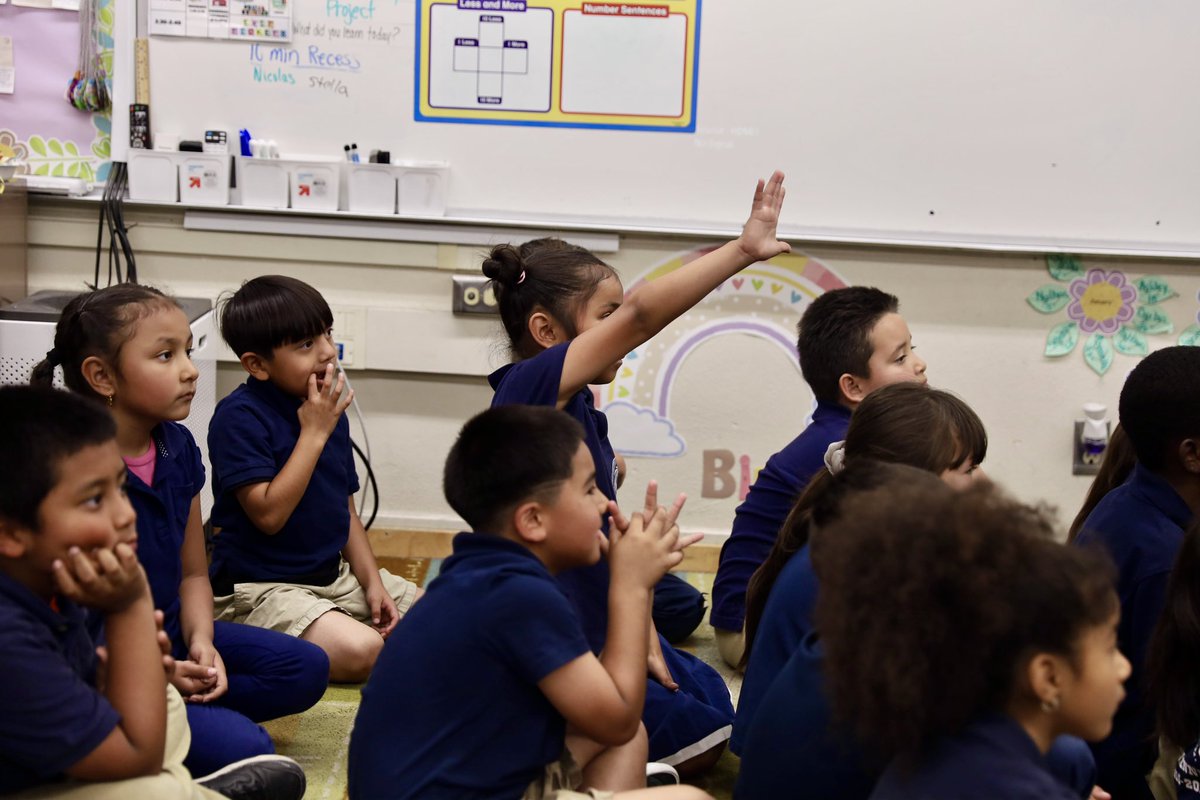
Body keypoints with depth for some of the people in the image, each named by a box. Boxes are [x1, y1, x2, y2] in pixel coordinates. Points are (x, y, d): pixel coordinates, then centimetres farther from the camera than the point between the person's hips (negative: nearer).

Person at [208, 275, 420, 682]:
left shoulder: (329, 410, 8)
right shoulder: (239, 417, -17)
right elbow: (269, 514, -25)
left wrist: (373, 582, 3)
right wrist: (314, 433, -22)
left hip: (333, 574, 8)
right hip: (261, 587, -8)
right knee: (359, 651, -30)